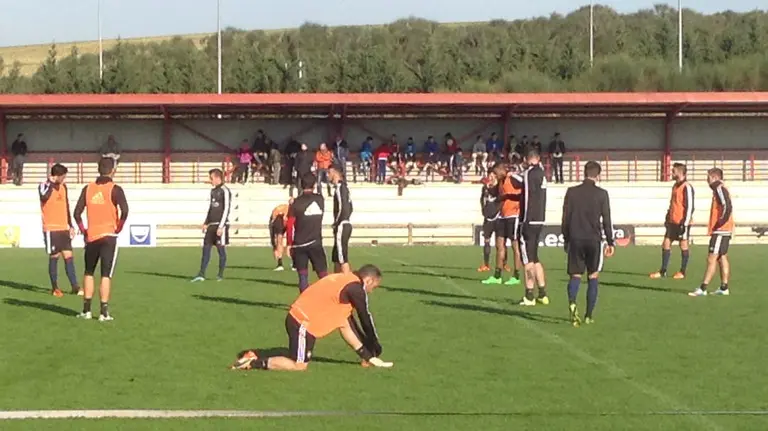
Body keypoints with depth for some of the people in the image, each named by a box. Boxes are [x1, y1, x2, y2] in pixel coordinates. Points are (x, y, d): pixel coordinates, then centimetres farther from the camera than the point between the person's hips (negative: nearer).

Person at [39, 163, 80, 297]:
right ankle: (54, 288, 9)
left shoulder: (63, 187, 11)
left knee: (68, 256, 2)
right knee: (54, 257, -1)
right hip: (51, 229, -6)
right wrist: (51, 182, -23)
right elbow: (44, 197, -33)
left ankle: (74, 287, 2)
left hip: (64, 228, 6)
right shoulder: (44, 186, -9)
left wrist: (71, 226, 18)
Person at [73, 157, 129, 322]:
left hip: (91, 236, 4)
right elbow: (124, 211, -21)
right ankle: (104, 312, -4)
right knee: (106, 275, -1)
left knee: (89, 273, 17)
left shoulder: (88, 188, 6)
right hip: (108, 236, -3)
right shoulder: (115, 189, -6)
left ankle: (86, 310, 16)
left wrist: (84, 231, 11)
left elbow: (77, 213, 2)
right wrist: (118, 228, -7)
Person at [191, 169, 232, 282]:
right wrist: (206, 223, 16)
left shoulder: (225, 191, -9)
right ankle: (201, 275, 1)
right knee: (206, 248, 2)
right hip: (211, 225, 8)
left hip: (220, 225, -8)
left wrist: (221, 226, -17)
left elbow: (226, 209, -13)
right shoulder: (213, 191, 15)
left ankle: (221, 275, 8)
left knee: (221, 249, 0)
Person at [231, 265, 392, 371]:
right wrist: (375, 347, 5)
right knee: (299, 366, -5)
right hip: (303, 323, -10)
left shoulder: (346, 280, 16)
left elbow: (349, 318, 25)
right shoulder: (356, 288, -12)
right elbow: (366, 319, -7)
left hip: (300, 315, 10)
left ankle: (368, 358, 16)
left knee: (344, 321, 16)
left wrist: (367, 347, 27)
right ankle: (253, 362, -6)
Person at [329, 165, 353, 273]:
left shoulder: (340, 187, -14)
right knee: (336, 258, 16)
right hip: (345, 225, 10)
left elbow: (343, 208, -21)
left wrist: (337, 224, -13)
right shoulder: (343, 187, 16)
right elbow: (349, 207, 20)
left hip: (341, 226, -10)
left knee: (342, 258, -9)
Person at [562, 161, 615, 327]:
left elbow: (565, 218, 6)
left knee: (575, 275, 5)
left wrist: (566, 239, 15)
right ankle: (589, 315, 7)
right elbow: (606, 220, -2)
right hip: (594, 240, -1)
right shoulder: (601, 194, -3)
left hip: (575, 239, 1)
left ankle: (572, 303, -24)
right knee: (593, 277, 9)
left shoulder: (572, 192, 3)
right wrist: (610, 242, 6)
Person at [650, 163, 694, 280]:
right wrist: (668, 217, 21)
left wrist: (685, 222, -18)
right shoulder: (675, 186, 14)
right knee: (666, 244, 6)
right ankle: (663, 271, 10)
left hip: (682, 222, -9)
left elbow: (689, 206, -16)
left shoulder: (687, 187, -13)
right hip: (672, 221, 9)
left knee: (683, 245, 1)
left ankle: (682, 272, 9)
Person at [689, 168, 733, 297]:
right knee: (722, 258, 12)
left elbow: (727, 207, -25)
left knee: (712, 259, -11)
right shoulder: (719, 189, 18)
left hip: (720, 231, -11)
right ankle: (724, 288, 16)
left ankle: (702, 289, -13)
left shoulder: (720, 189, -13)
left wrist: (721, 222, -20)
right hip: (724, 231, 11)